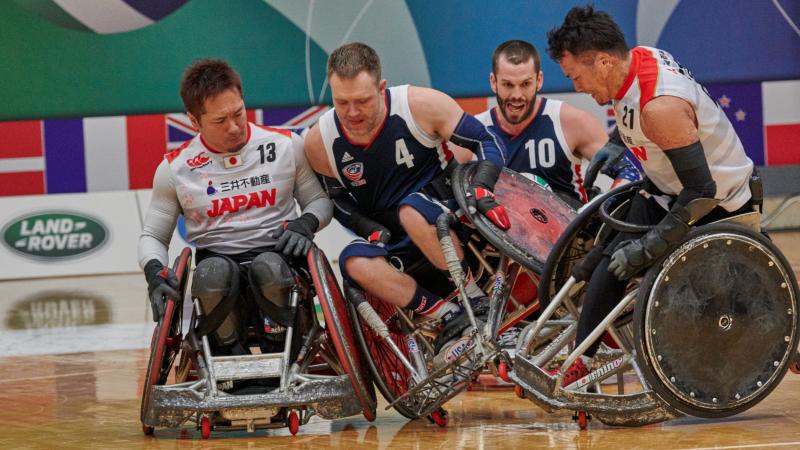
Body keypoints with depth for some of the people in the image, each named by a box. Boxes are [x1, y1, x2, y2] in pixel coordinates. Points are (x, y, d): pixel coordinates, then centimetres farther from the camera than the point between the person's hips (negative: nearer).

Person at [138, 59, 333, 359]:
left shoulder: (287, 146, 5)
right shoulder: (175, 168, 5)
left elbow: (320, 200, 16)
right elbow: (153, 236, 12)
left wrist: (306, 224, -8)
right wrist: (155, 272, -10)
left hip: (277, 257, 0)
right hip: (216, 258, 0)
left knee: (268, 267, -37)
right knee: (213, 273, -37)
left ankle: (281, 355, -13)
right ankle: (231, 355, -15)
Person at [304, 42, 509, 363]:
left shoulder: (421, 105, -15)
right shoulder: (320, 142, -6)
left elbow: (487, 143, -7)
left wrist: (480, 189, -26)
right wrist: (372, 229, -6)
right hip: (393, 241, 3)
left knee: (414, 209, -37)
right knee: (355, 262, -30)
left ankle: (477, 301, -21)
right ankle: (450, 318, -26)